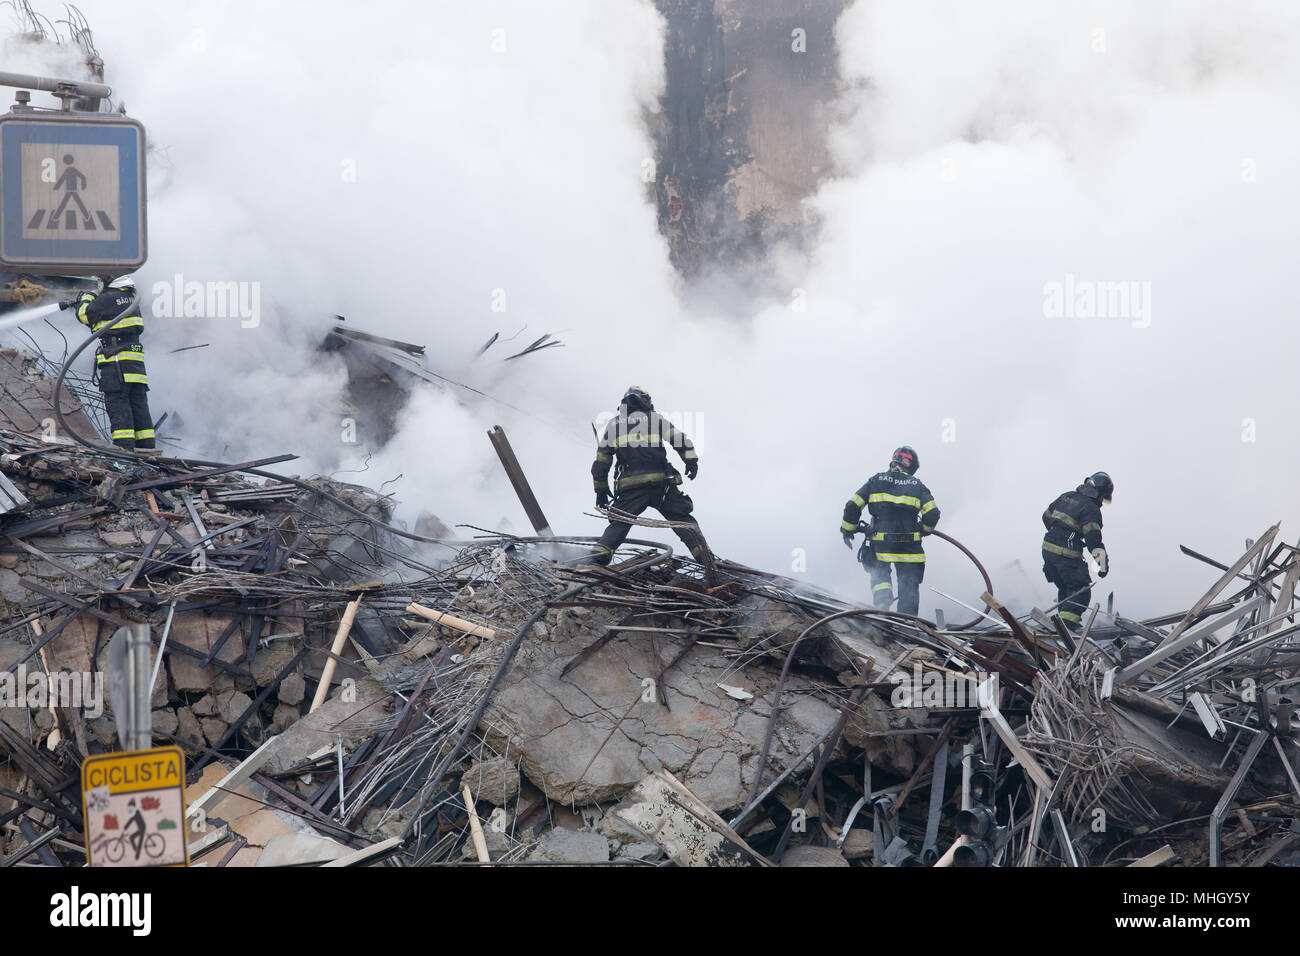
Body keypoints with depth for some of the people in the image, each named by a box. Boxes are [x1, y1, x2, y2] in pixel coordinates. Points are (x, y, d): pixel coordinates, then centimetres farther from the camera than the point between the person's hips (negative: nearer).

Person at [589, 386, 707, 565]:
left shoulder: (613, 424, 19)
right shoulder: (656, 418, 16)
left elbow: (601, 460, 16)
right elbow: (680, 439, 0)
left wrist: (601, 490, 21)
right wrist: (691, 461, -7)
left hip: (630, 489, 1)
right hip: (661, 483, -1)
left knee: (618, 525, 9)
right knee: (683, 519, 9)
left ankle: (598, 557, -10)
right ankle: (705, 557, -3)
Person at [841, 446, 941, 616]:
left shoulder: (876, 480, 4)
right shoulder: (917, 485, 4)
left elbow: (853, 506, 0)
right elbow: (932, 514, -4)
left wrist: (847, 530, 14)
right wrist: (923, 530, 16)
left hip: (880, 544, 0)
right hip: (909, 545, 0)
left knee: (879, 572, 20)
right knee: (909, 584, 13)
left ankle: (882, 600, -7)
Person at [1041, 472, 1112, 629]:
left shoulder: (1067, 496, 12)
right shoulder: (1091, 509, -11)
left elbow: (1047, 516, 22)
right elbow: (1093, 538, -20)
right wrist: (1103, 564, -19)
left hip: (1047, 548, 8)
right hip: (1066, 555, -8)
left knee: (1065, 588, 22)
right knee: (1081, 591, -2)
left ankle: (1063, 619, 27)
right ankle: (1067, 624, -15)